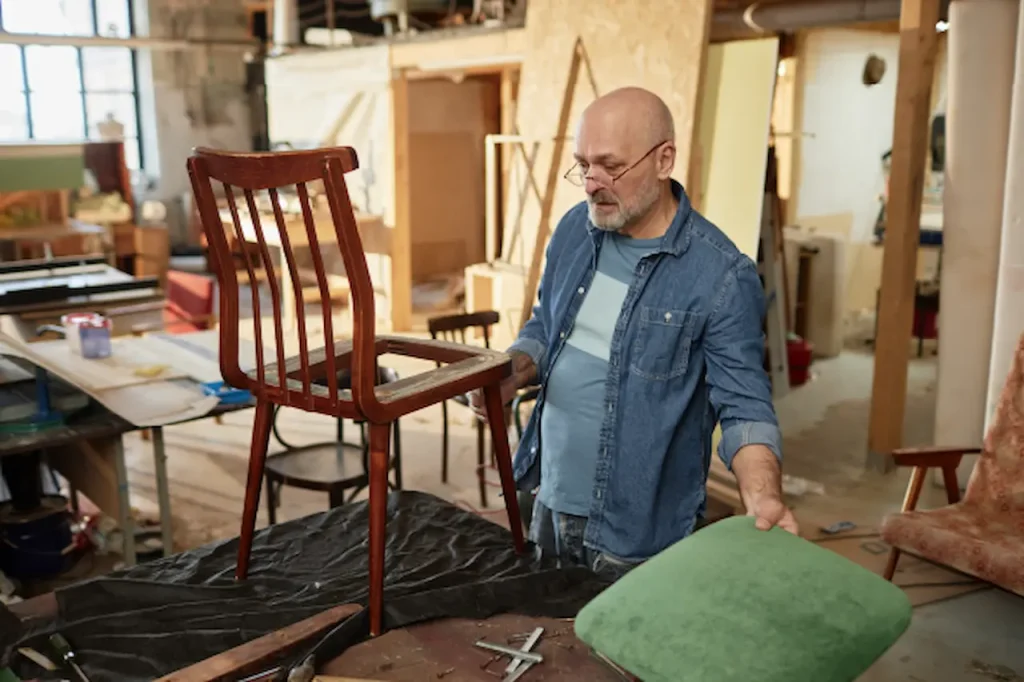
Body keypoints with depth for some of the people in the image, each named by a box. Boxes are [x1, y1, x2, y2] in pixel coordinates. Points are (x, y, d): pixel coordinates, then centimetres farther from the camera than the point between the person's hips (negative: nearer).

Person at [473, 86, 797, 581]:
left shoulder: (721, 275, -18)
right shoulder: (574, 228, 0)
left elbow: (744, 404, -16)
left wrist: (763, 497, -32)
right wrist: (513, 372, -8)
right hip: (550, 503, 6)